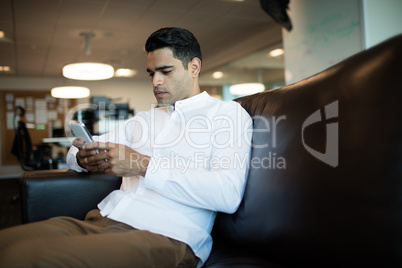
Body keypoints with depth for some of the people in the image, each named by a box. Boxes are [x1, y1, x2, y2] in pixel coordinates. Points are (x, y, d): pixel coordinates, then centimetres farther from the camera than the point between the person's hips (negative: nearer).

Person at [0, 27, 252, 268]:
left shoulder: (227, 112, 5)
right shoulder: (144, 118, 25)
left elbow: (229, 194, -12)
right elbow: (75, 152, 28)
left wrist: (144, 166, -15)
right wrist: (83, 158, 1)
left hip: (165, 235, -6)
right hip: (104, 218, 7)